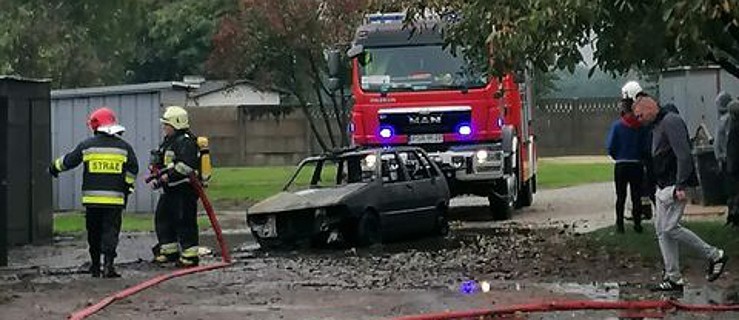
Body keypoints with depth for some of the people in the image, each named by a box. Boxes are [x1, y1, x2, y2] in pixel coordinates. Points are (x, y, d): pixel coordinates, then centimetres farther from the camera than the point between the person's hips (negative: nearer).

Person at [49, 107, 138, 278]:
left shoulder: (87, 145, 1)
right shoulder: (124, 147, 1)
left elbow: (68, 161, 11)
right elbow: (133, 170, 3)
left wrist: (54, 167, 30)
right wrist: (127, 186, 17)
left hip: (92, 198, 1)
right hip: (115, 198, -1)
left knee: (94, 232, 13)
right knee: (110, 230, -1)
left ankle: (95, 266, 21)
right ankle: (108, 264, -17)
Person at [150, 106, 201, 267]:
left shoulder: (185, 141, -15)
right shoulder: (169, 140, 17)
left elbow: (185, 166, -27)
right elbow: (162, 162, 26)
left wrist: (167, 177, -23)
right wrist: (157, 177, 9)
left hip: (184, 189, -11)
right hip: (171, 190, 11)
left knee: (184, 222, -7)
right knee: (162, 218, 15)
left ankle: (190, 256, -1)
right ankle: (169, 252, 25)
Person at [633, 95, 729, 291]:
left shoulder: (671, 122, -13)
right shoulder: (657, 126, 19)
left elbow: (683, 155, -21)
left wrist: (680, 186, -25)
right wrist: (657, 186, 17)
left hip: (675, 187, -10)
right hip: (663, 187, 10)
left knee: (670, 228, -12)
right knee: (661, 230, 8)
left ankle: (715, 256, 1)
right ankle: (673, 279, 11)